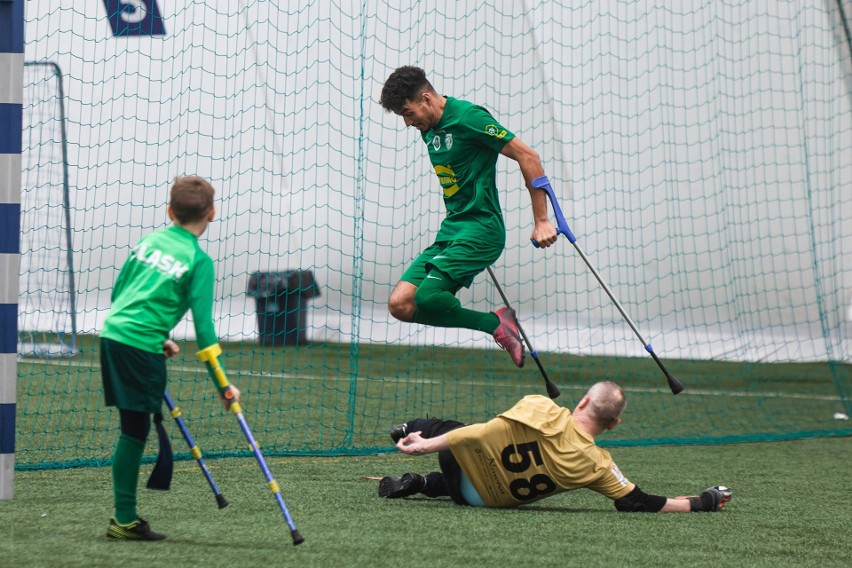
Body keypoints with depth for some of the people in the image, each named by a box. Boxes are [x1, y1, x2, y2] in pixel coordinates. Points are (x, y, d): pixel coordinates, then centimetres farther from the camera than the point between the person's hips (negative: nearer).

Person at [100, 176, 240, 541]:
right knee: (134, 430, -2)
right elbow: (203, 325, -8)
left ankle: (126, 517, 16)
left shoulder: (149, 241, 15)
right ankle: (124, 520, 0)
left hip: (112, 334, 7)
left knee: (134, 428, 13)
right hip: (140, 346, -7)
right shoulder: (199, 260, -4)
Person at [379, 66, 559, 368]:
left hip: (480, 228, -9)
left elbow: (527, 157, -11)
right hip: (450, 230, 9)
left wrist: (541, 221, -11)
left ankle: (495, 323, -3)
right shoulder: (429, 130, 13)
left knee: (426, 297, -26)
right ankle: (495, 324, -1)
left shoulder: (468, 116, -12)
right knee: (400, 304, -6)